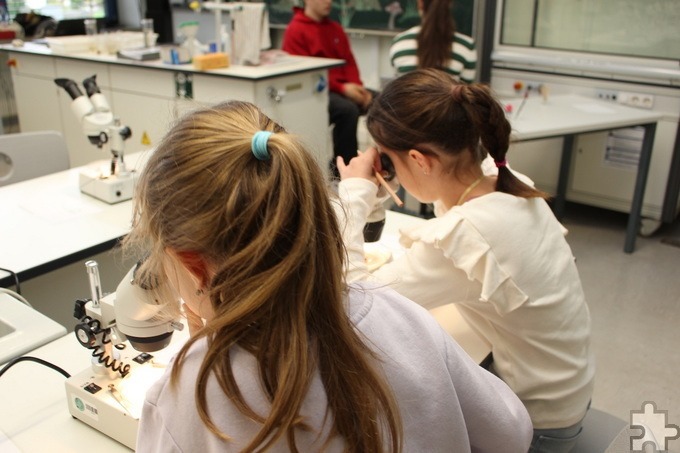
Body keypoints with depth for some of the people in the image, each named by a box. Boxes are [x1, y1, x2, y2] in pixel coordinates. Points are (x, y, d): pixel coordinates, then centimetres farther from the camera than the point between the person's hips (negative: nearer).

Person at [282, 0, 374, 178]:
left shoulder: (335, 28, 18)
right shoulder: (295, 30, -4)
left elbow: (349, 62, 15)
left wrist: (358, 86, -7)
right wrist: (342, 88, -19)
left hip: (345, 88, 7)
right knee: (348, 109, -33)